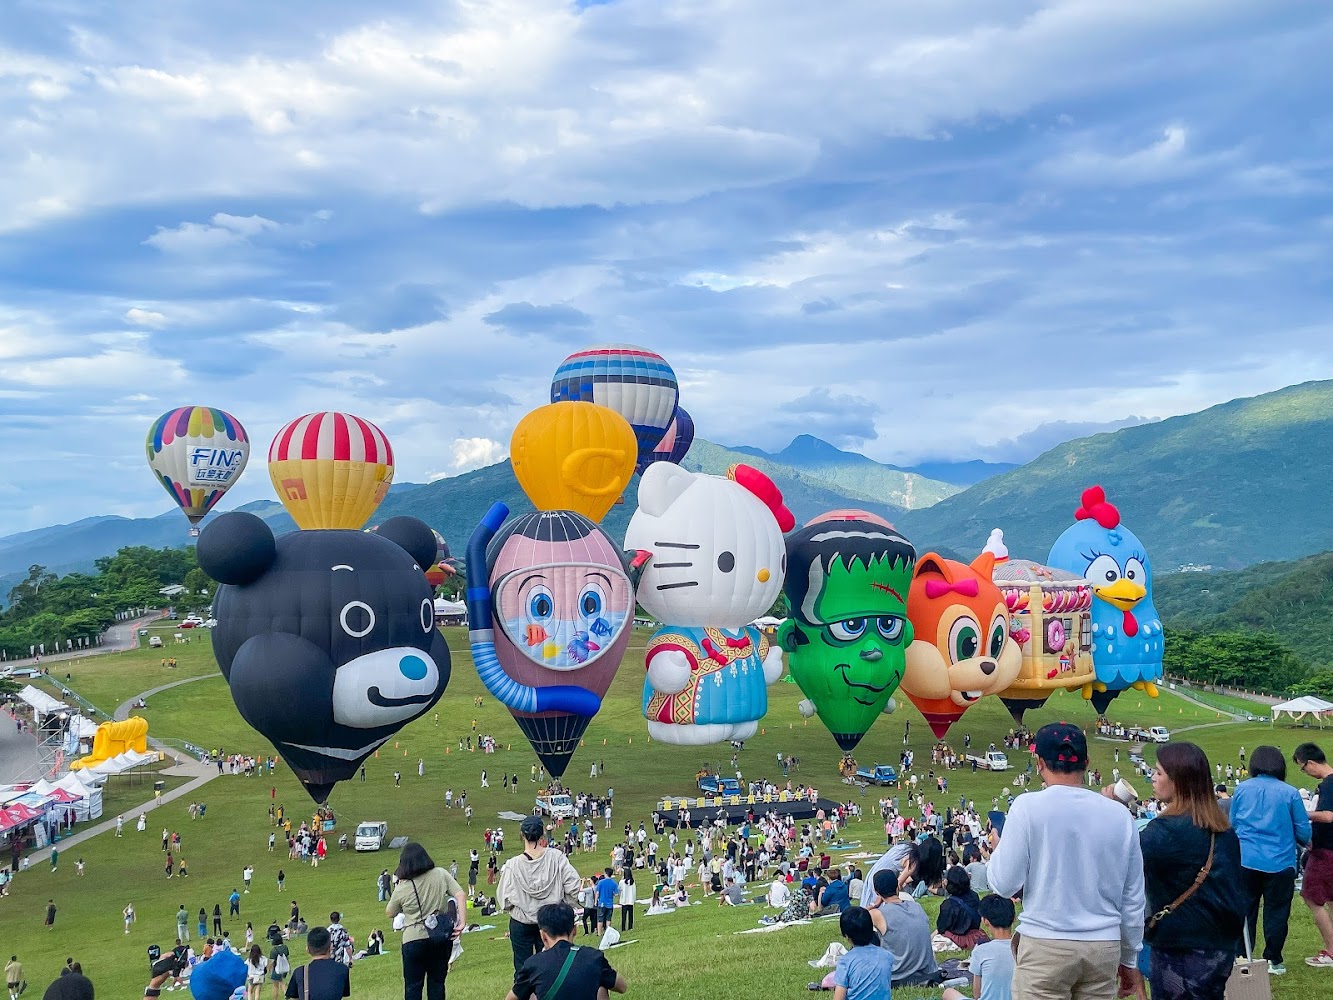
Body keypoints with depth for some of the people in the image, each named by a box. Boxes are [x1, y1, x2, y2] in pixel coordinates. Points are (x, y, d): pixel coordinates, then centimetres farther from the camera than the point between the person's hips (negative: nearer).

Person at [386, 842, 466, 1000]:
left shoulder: (402, 888, -8)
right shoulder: (441, 874, -3)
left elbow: (389, 913, 8)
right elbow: (461, 895, -10)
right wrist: (462, 922, -10)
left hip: (414, 940, -3)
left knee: (413, 987, 7)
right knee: (437, 982, 13)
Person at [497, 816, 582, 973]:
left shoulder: (512, 865, -17)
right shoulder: (556, 857, -14)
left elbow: (504, 899, -11)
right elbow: (573, 886, -14)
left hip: (521, 923, -1)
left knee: (522, 967, 10)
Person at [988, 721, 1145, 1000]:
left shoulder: (1028, 806, -8)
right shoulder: (1119, 814, 3)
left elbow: (1005, 884, -7)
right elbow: (1133, 898, 9)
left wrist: (998, 848, 13)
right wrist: (1129, 959, 21)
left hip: (1045, 946, -3)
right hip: (1104, 947, 3)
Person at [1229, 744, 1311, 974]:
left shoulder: (1241, 789, 1)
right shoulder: (1290, 793, -7)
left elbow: (1231, 824, 11)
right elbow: (1304, 832, -2)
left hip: (1245, 860, 2)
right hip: (1279, 863, -2)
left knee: (1245, 910, 11)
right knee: (1276, 912, 8)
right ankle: (1273, 961, 13)